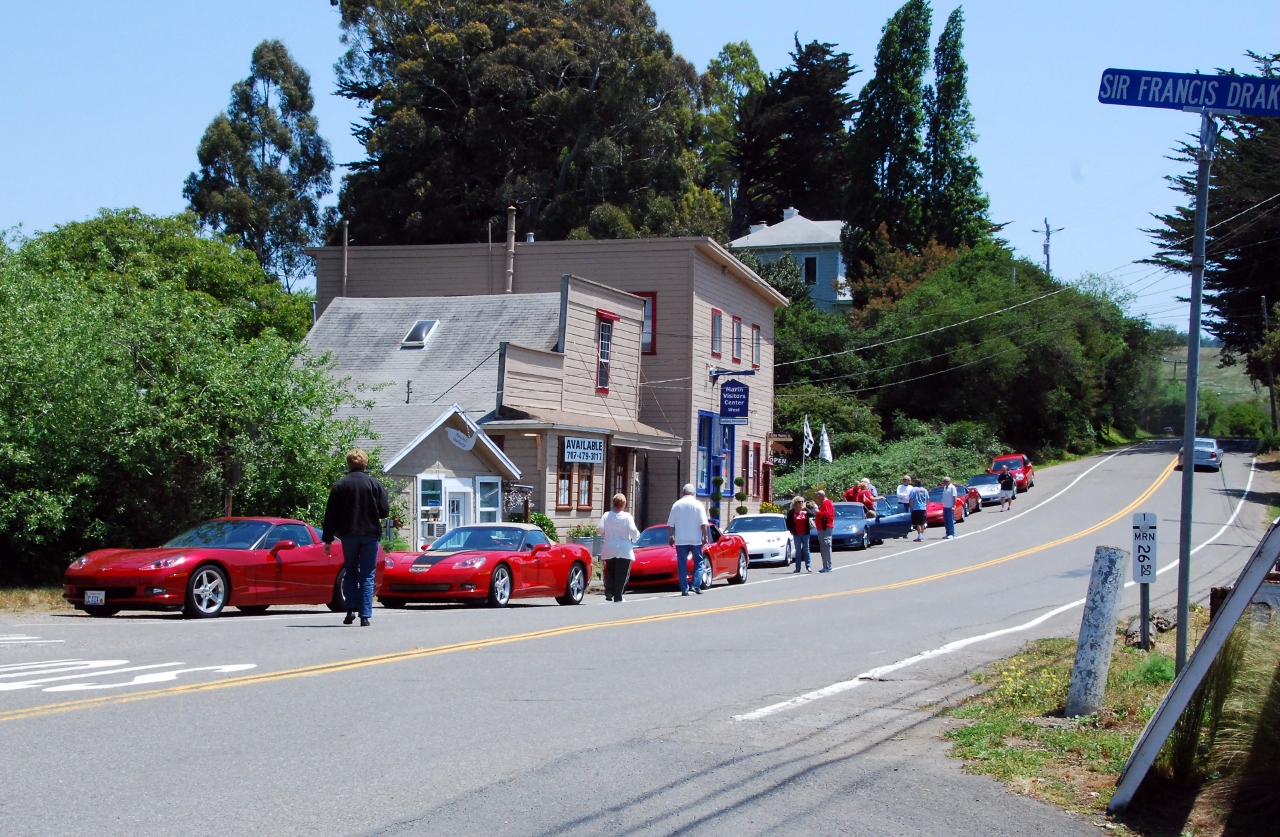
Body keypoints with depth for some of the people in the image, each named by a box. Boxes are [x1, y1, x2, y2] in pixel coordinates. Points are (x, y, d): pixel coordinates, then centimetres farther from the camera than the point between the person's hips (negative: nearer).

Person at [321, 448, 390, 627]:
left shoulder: (339, 486, 0)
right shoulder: (375, 485, -2)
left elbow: (331, 515, 0)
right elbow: (385, 511, -3)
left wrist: (328, 540, 4)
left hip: (348, 535, 1)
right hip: (370, 534, -1)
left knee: (351, 572, 17)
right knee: (367, 575, 4)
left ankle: (351, 609, 2)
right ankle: (365, 616, -3)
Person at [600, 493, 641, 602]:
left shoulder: (606, 516, 1)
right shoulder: (627, 517, -8)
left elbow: (601, 530, -2)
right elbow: (633, 531, -12)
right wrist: (635, 537, 9)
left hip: (609, 550, 3)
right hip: (624, 551, -3)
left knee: (610, 573, 15)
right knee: (621, 575, 0)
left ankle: (609, 593, 1)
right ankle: (618, 597, -4)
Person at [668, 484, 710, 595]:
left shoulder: (677, 505, 3)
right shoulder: (698, 504, -4)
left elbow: (671, 524, 5)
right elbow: (703, 524, -9)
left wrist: (671, 536, 15)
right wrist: (705, 537, -2)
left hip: (680, 540, 1)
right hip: (695, 539, -1)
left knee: (682, 564, 5)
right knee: (698, 562, 11)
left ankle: (684, 589, 1)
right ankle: (696, 585, -1)